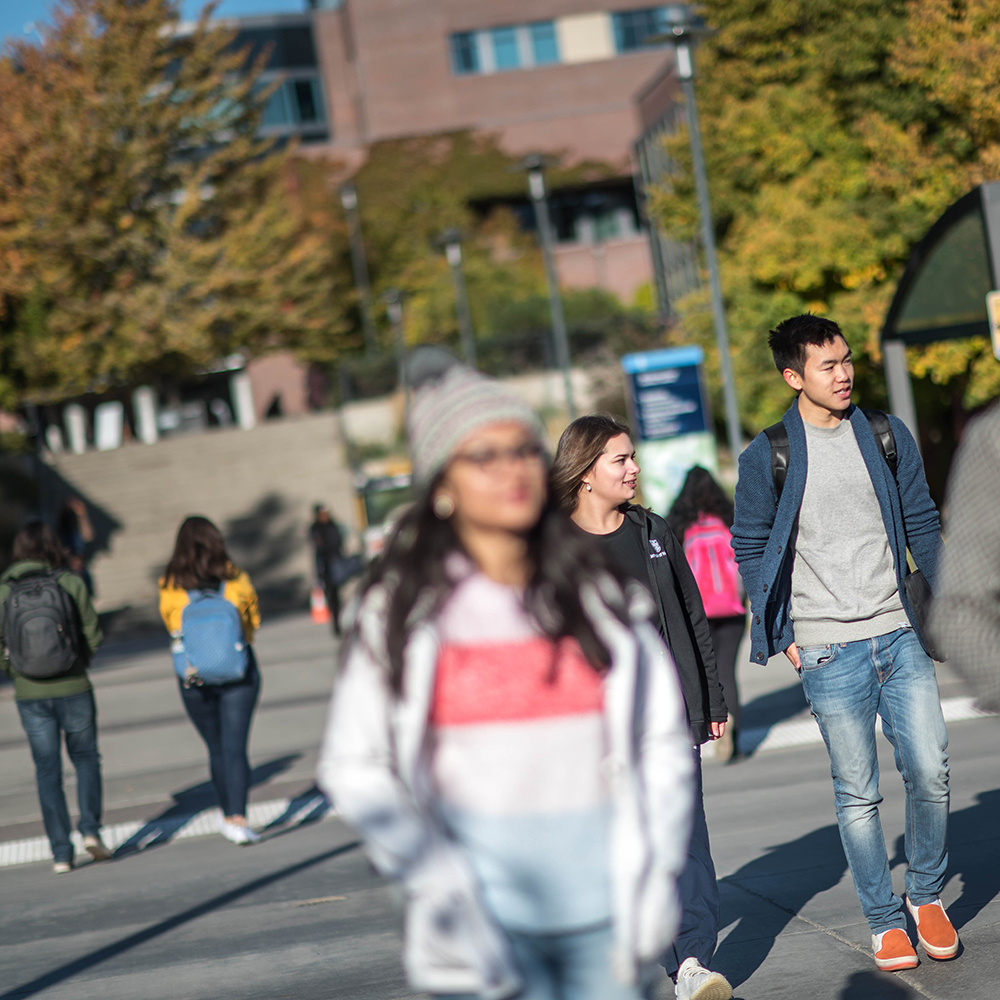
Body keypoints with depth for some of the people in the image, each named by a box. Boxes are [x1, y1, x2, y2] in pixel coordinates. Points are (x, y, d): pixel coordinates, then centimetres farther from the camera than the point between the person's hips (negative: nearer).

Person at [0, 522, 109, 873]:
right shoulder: (70, 583, -7)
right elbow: (93, 636, -4)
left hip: (30, 695, 1)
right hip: (73, 688, -1)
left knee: (47, 771, 10)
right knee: (86, 758, 18)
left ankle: (61, 853, 9)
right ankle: (90, 828, 1)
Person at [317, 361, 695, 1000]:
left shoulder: (599, 596, 6)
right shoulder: (404, 612, -1)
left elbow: (664, 738, 8)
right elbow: (355, 769, -2)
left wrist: (656, 871, -1)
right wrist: (443, 882, -11)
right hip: (489, 922, -2)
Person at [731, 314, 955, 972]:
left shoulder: (888, 435, 7)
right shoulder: (767, 457, -3)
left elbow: (922, 525, 13)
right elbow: (751, 549, 4)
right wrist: (782, 637, -1)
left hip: (900, 634, 3)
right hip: (828, 651, -3)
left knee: (930, 773, -1)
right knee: (858, 794, 3)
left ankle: (927, 895, 20)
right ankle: (884, 920, 16)